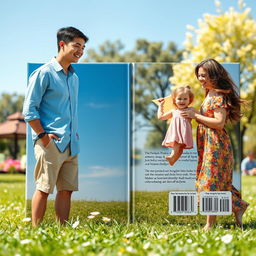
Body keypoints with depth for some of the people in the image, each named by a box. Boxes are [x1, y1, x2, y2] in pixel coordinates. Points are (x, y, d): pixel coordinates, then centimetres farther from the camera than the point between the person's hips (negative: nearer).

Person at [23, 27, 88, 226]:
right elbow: (29, 109, -9)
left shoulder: (74, 77, 18)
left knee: (67, 189, 8)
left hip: (71, 144, 8)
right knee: (43, 189, -4)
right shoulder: (44, 73, -6)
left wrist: (74, 133, 16)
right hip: (50, 143, -7)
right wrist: (43, 135, -14)